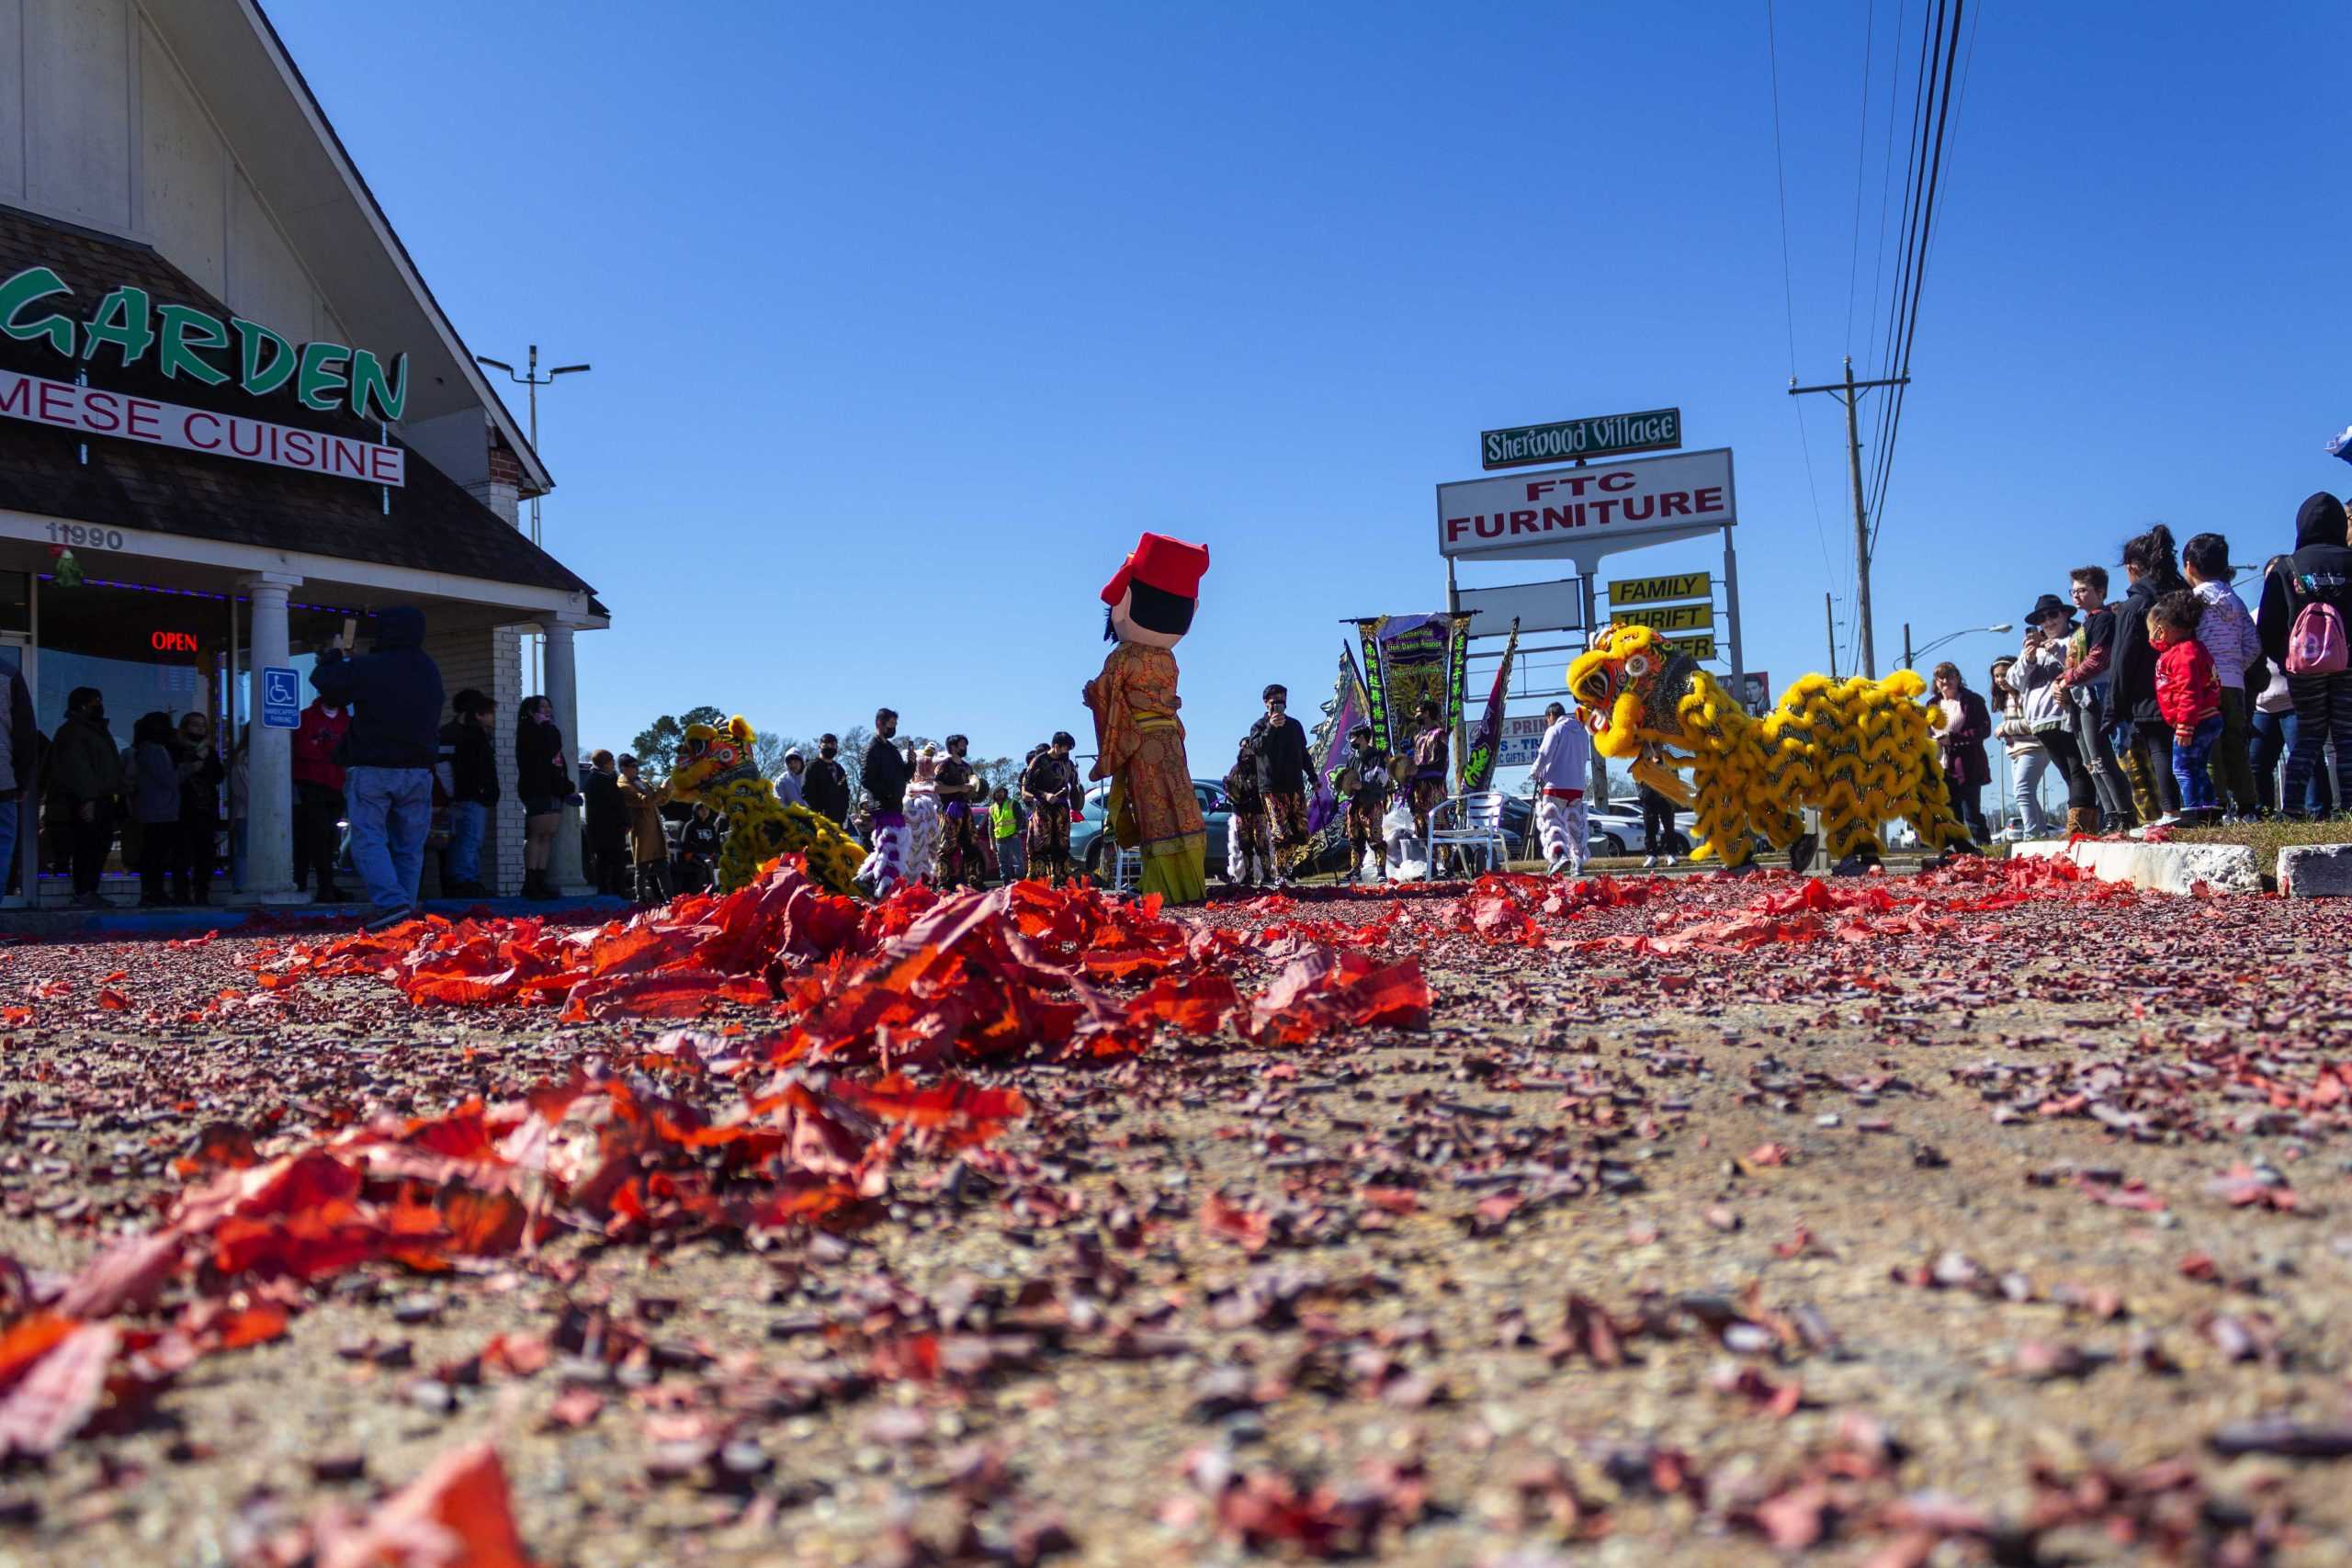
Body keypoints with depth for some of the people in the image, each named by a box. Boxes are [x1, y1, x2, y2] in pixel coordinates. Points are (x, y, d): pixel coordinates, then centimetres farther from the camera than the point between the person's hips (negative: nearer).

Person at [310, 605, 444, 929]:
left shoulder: (366, 669, -9)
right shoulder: (430, 671, 9)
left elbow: (322, 679, 3)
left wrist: (332, 656, 24)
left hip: (372, 770, -5)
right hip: (418, 770, 5)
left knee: (369, 840, -4)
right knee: (409, 846, 8)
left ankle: (392, 902, -21)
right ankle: (406, 907, 6)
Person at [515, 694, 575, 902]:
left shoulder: (549, 732, 27)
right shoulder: (528, 730, 1)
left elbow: (560, 762, 27)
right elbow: (547, 750, -16)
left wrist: (568, 789, 20)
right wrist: (545, 725, -1)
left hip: (553, 791, 8)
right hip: (536, 789, -8)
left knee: (548, 836, 2)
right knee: (538, 833, -15)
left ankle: (540, 881, 1)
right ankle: (530, 882, -18)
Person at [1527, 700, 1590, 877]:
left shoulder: (1554, 730, -6)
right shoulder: (1582, 732, 15)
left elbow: (1544, 756, -10)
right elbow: (1586, 759, 19)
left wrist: (1533, 773, 5)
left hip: (1556, 785, -6)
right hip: (1578, 786, 6)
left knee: (1551, 822, -8)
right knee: (1575, 825, 11)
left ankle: (1559, 856, -29)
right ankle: (1578, 865, 8)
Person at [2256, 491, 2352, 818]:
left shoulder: (2284, 568, -1)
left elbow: (2267, 630, 0)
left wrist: (2284, 659, 13)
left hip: (2303, 669, 1)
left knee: (2308, 735, 9)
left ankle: (2291, 806, -3)